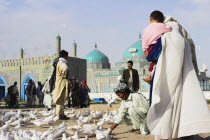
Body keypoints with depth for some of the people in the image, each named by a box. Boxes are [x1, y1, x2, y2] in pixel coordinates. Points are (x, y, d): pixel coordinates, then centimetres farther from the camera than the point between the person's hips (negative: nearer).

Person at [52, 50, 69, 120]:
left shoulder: (60, 63, 18)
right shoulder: (61, 63, -14)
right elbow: (65, 69, -35)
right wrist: (64, 76, -21)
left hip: (61, 83, 10)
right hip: (62, 82, -10)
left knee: (62, 100, 12)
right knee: (61, 99, -8)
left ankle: (62, 114, 17)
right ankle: (60, 115, -6)